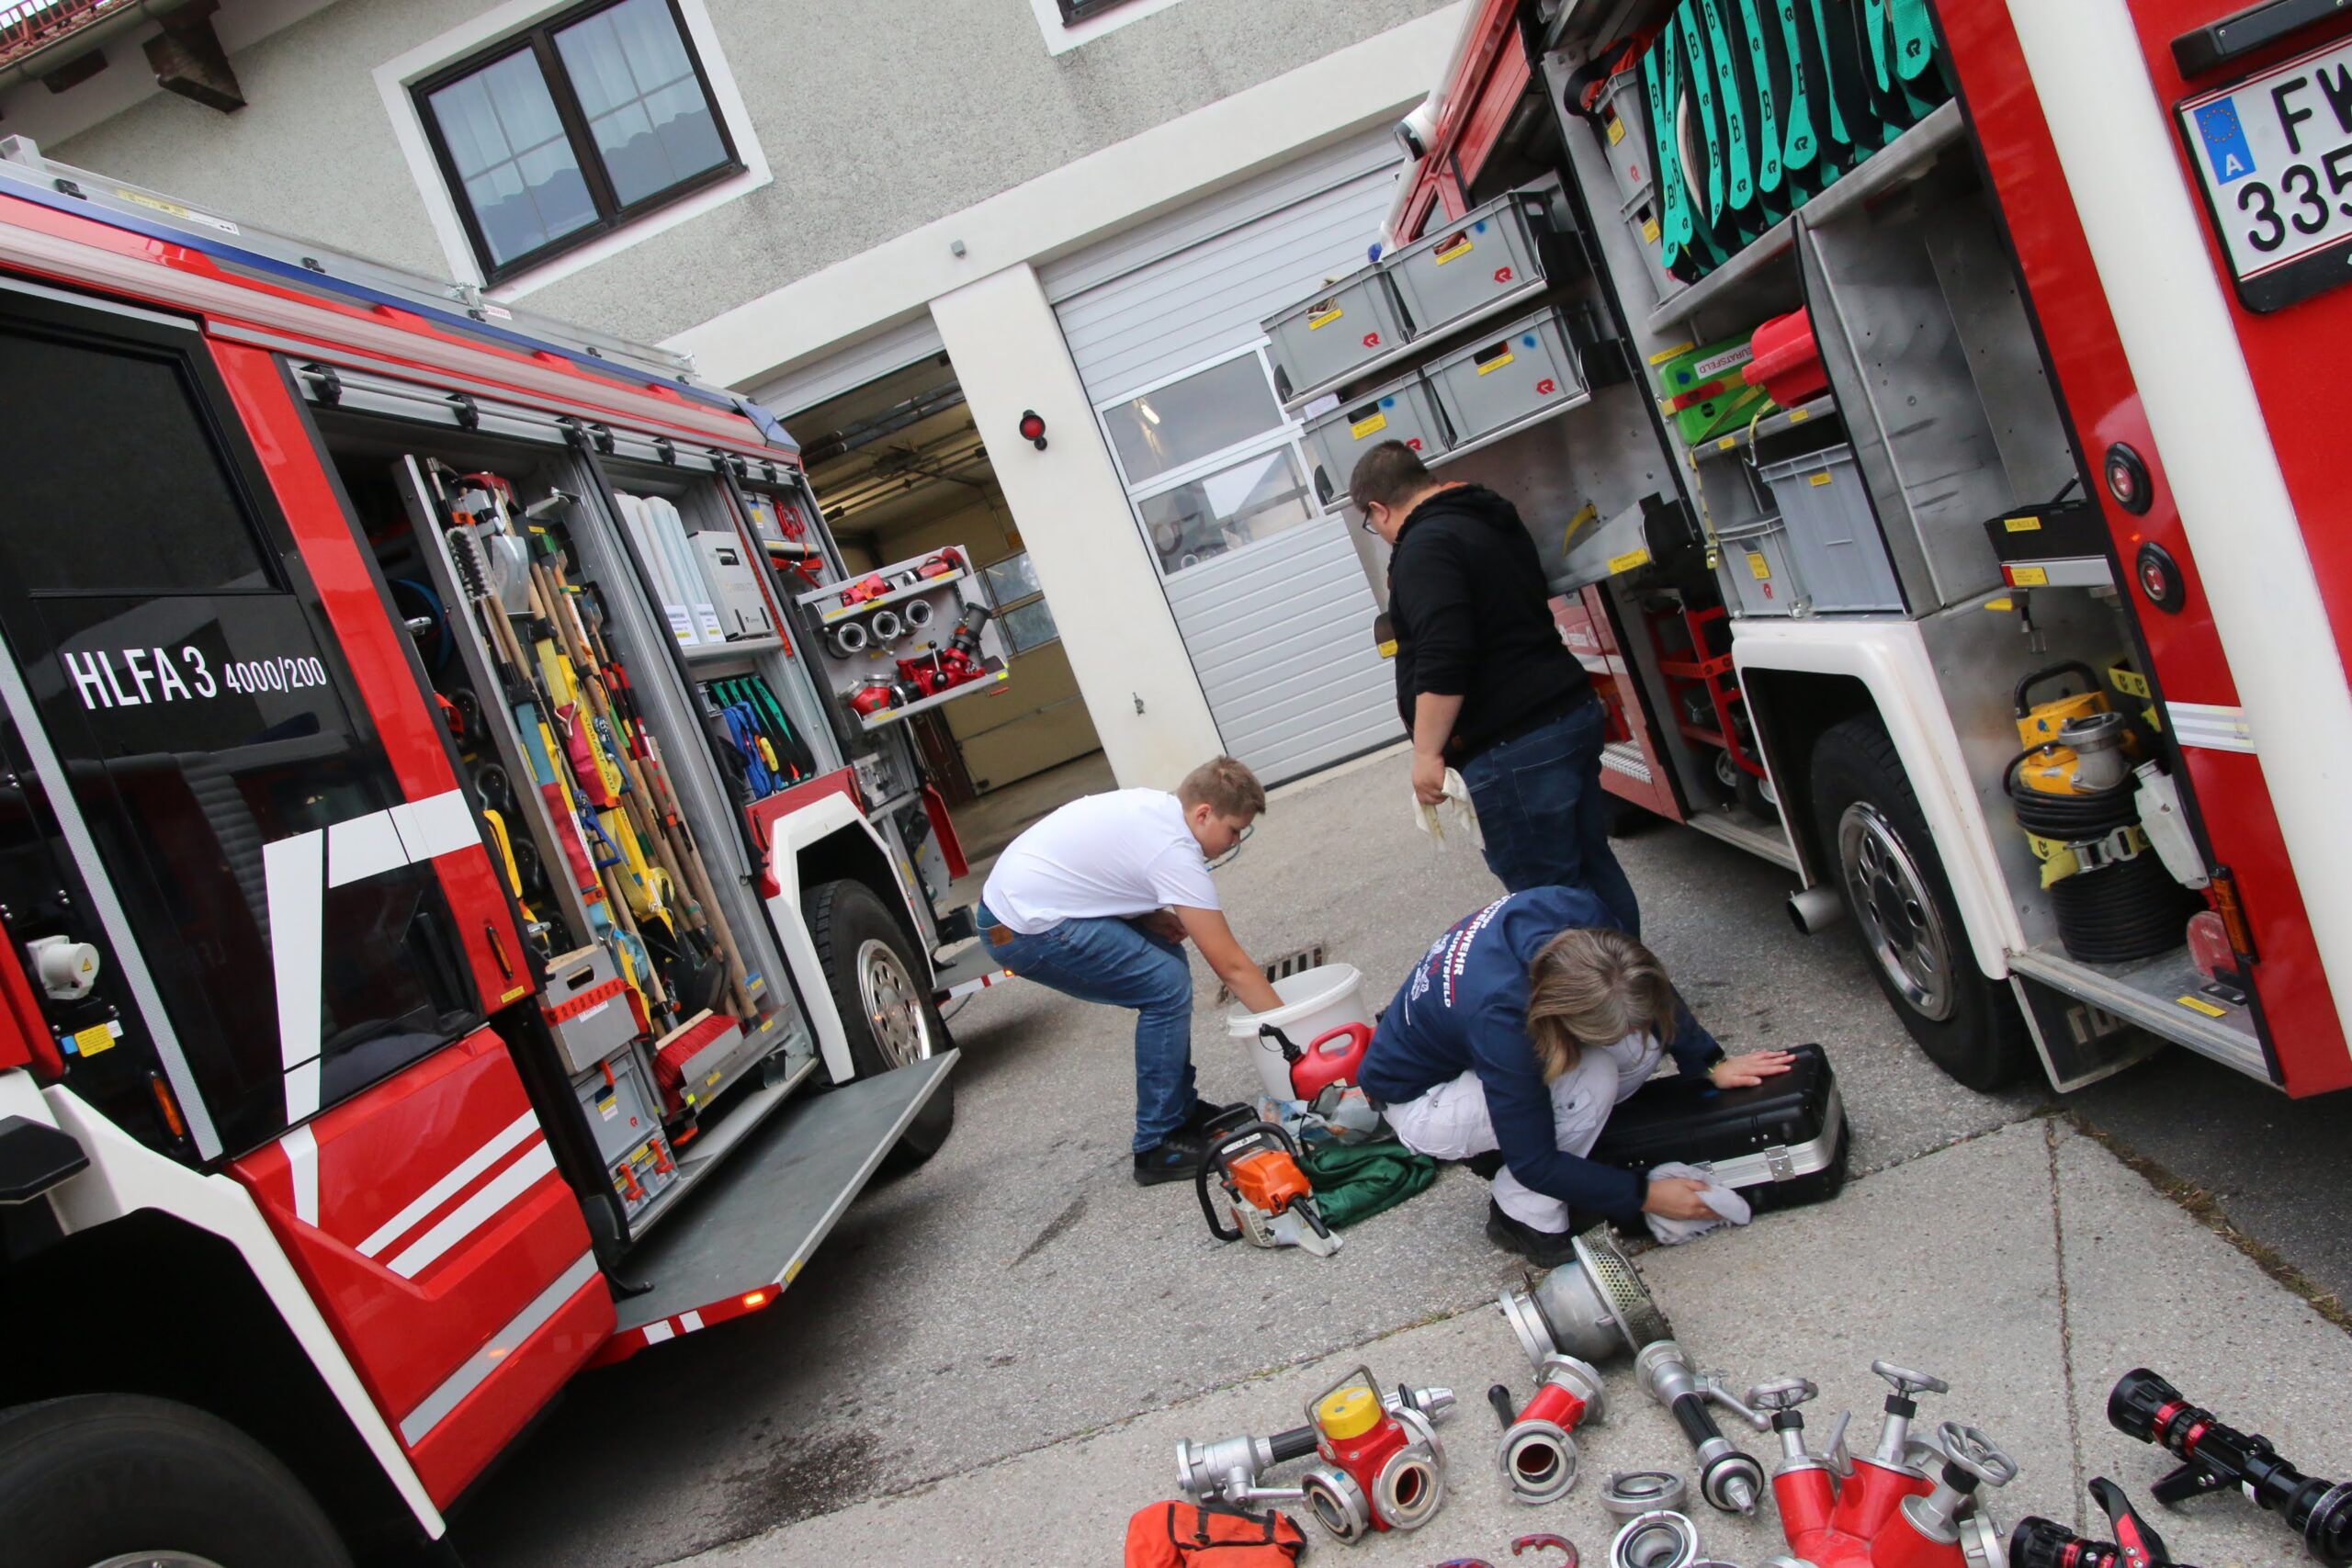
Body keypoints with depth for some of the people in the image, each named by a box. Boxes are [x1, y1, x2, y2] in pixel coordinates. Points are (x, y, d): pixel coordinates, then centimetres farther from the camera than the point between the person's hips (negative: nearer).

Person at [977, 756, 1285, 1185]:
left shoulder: (1154, 806, 8)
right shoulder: (1175, 855, -19)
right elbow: (1231, 966, -16)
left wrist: (1152, 917, 5)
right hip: (1025, 931, -10)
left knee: (1165, 958, 13)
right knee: (1167, 988, -12)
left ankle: (1180, 1108, 22)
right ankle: (1159, 1146, -1)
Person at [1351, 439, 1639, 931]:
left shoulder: (1425, 548, -14)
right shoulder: (1494, 519, 17)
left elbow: (1442, 664, -24)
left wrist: (1427, 752, -17)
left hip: (1516, 745, -10)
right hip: (1574, 712, 10)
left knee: (1548, 894, -2)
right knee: (1593, 869, 17)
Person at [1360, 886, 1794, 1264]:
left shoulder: (1578, 913, -26)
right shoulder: (1500, 1021, -41)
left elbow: (1649, 987, -3)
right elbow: (1533, 1165, -28)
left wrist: (1711, 1063, -9)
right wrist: (1644, 1196, -21)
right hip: (1421, 1102, -7)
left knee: (1644, 1045, -14)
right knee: (1593, 1077, -30)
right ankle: (1522, 1218, -9)